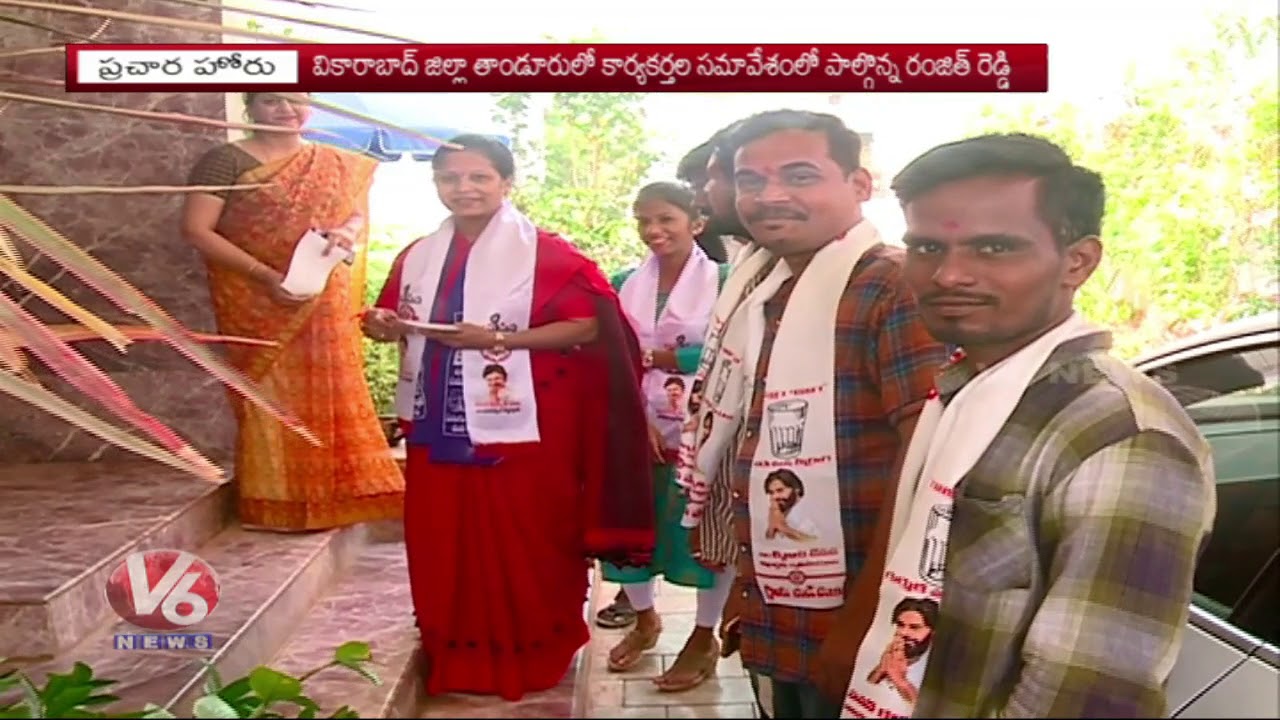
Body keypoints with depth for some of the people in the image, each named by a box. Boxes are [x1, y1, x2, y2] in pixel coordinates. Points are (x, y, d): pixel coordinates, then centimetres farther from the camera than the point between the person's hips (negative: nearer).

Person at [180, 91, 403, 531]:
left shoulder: (339, 165, 12)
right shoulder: (227, 160, -4)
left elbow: (357, 212, 15)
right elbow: (196, 229, -10)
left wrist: (345, 234, -11)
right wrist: (265, 275, -19)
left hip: (324, 308, 4)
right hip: (259, 306, -4)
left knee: (329, 397, 7)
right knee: (271, 398, 0)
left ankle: (327, 499, 20)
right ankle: (274, 504, 11)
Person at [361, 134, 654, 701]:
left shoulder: (543, 252, -9)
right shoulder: (420, 256, 10)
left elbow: (588, 326, -15)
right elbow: (404, 324, 19)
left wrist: (499, 340, -21)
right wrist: (384, 326, -5)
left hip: (517, 429, -5)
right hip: (437, 426, 6)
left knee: (522, 547, 5)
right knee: (444, 544, 12)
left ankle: (529, 655, 25)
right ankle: (456, 656, 30)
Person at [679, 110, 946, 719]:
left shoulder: (895, 286, -15)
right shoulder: (756, 293, 10)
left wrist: (868, 618, -20)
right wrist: (748, 588, 14)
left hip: (845, 617, -7)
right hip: (770, 615, 7)